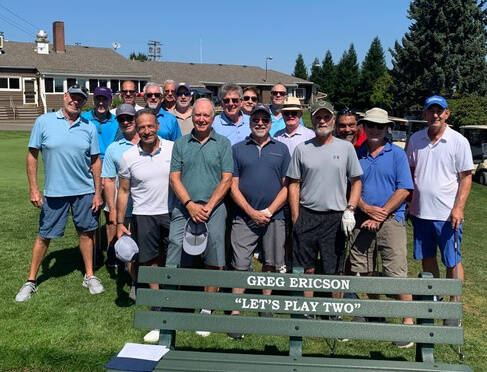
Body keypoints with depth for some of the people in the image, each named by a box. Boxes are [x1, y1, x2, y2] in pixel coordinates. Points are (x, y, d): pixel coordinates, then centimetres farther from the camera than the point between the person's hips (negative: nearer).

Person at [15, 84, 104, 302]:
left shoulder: (89, 127, 2)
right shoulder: (44, 122, -3)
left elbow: (95, 161, 5)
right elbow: (32, 155, -1)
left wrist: (98, 192, 2)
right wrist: (33, 189, -6)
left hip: (84, 191, 2)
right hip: (54, 192, -1)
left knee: (86, 232, 11)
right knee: (44, 236, 7)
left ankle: (89, 276, 27)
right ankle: (31, 281, 22)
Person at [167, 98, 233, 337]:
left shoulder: (223, 144, 6)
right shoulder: (180, 144, 10)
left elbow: (226, 179, 0)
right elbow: (174, 178, 4)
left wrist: (208, 207, -10)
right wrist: (190, 205, -10)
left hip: (213, 210, -1)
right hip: (184, 209, 1)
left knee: (214, 262, 4)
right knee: (173, 262, -1)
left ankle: (207, 310, 19)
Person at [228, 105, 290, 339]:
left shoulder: (281, 149, 9)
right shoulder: (238, 149, 8)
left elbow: (287, 186, 4)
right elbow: (233, 185, 2)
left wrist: (268, 211, -7)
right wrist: (251, 212, -9)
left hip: (273, 217, 1)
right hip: (244, 217, -1)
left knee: (270, 265, 9)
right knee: (240, 266, -4)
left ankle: (265, 309, 24)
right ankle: (235, 313, 2)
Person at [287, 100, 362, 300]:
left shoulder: (346, 147, 5)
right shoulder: (302, 149, 5)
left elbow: (356, 181, 8)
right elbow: (294, 184, 6)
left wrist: (350, 209, -5)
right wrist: (296, 219, 0)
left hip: (336, 218, 0)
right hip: (306, 216, 1)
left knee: (334, 271, 6)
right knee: (306, 269, 7)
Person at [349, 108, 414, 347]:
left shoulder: (397, 154, 3)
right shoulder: (356, 155, 10)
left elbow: (404, 190, -4)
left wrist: (380, 215, -11)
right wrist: (367, 209, -10)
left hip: (391, 220, -3)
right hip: (362, 221, 3)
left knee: (397, 274, -7)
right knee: (365, 272, 11)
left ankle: (408, 321, 2)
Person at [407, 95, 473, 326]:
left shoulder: (458, 142, -5)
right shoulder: (415, 140, 6)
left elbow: (466, 177, -4)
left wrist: (458, 208, -13)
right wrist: (407, 202, 8)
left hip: (447, 214, -4)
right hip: (420, 211, 4)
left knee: (452, 262, 4)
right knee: (427, 259, 15)